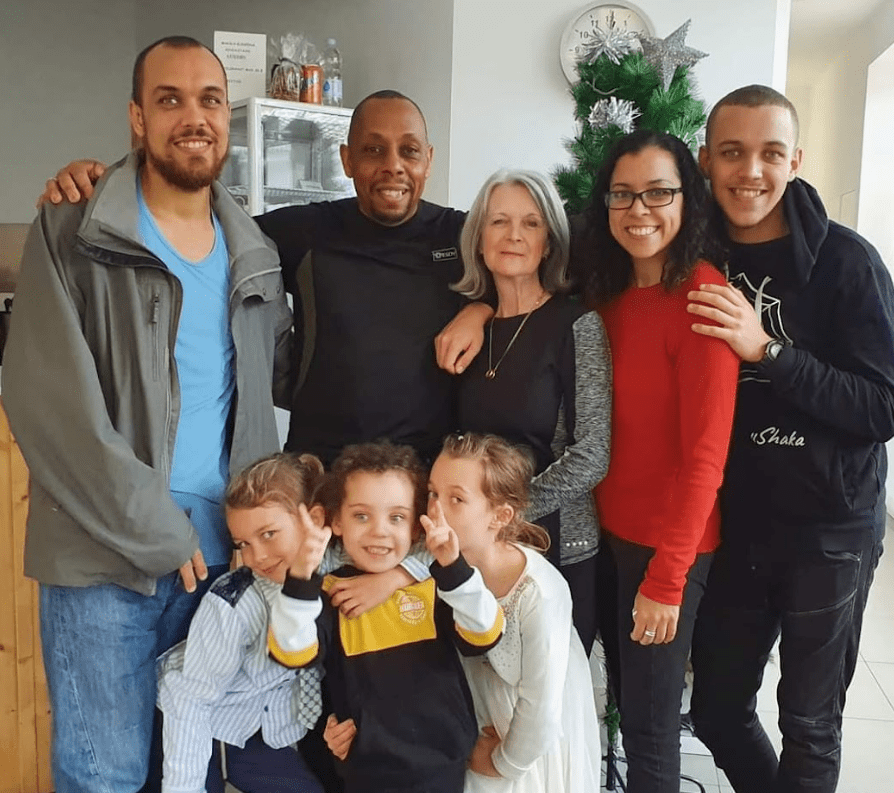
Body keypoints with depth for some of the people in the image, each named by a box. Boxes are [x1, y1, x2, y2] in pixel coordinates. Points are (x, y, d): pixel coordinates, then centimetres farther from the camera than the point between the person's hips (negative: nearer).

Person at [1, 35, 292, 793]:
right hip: (105, 561, -4)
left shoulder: (254, 252, 9)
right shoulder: (73, 236, -6)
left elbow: (280, 376, 16)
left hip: (225, 554, 4)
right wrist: (156, 534, -14)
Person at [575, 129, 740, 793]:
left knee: (649, 724, 8)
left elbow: (705, 452, -21)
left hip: (670, 544, -7)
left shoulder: (703, 293, -18)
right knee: (626, 700, 22)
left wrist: (667, 579, -20)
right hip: (608, 529, 7)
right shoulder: (608, 293, 5)